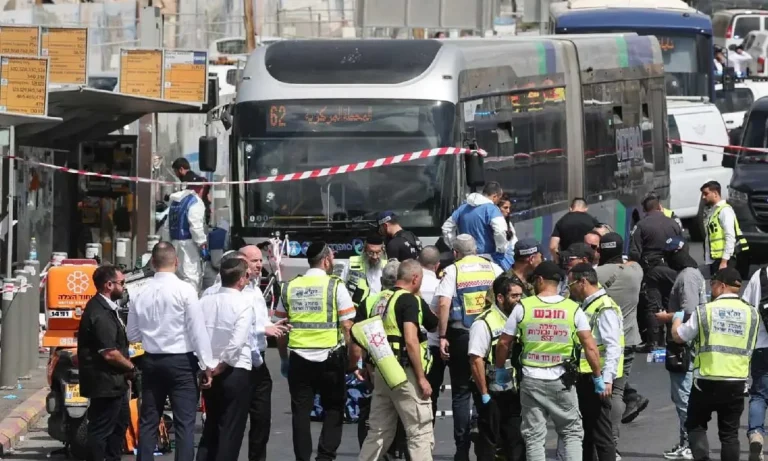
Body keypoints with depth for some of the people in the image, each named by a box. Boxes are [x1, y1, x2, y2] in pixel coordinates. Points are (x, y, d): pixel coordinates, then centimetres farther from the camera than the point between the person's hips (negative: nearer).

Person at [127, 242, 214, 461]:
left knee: (148, 421, 11)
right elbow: (198, 330, -11)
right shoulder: (184, 290, -11)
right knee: (184, 423, -3)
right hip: (181, 361, -4)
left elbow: (132, 335, 8)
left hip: (151, 361, 4)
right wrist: (207, 364, -7)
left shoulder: (142, 293, 1)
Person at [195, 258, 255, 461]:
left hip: (209, 373, 5)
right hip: (237, 371, -5)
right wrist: (223, 363, -9)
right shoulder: (243, 303, -12)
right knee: (232, 429, 2)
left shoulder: (205, 301, 3)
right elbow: (238, 340, -20)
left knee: (211, 425, 16)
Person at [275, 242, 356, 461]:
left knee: (300, 412, 8)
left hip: (299, 359, 3)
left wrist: (284, 359, 19)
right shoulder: (335, 286, -5)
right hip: (329, 358, -3)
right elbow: (347, 327, -8)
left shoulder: (290, 287, 6)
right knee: (333, 409, 9)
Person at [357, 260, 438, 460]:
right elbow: (410, 340, -19)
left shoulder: (380, 300, 13)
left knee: (378, 432, 14)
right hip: (404, 373, -8)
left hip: (381, 372, 8)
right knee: (420, 433, -4)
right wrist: (422, 378, -14)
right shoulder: (410, 301, -11)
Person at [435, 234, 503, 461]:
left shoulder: (453, 270, -1)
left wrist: (443, 336, -8)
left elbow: (443, 303, -12)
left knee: (461, 393, 4)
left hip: (461, 336, -2)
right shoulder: (494, 268, 8)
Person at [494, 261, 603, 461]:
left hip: (531, 380, 0)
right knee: (572, 432, 11)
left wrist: (500, 370, 17)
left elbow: (503, 343, 1)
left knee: (534, 436, 7)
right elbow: (590, 348, -7)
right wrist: (598, 377, 4)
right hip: (561, 381, 0)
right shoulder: (573, 309, -3)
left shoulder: (523, 307, -4)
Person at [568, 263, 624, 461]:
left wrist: (606, 380, -27)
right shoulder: (586, 306, 17)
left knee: (601, 433, -7)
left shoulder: (605, 308, -14)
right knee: (585, 432, 17)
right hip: (584, 378, 10)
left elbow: (613, 347, -21)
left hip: (597, 380, -10)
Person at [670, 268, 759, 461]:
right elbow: (750, 346, 12)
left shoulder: (705, 311, -6)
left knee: (695, 425, 12)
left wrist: (677, 318, 24)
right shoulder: (751, 313, 1)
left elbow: (679, 336, 4)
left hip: (707, 381, -2)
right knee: (729, 432, 10)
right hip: (737, 382, 2)